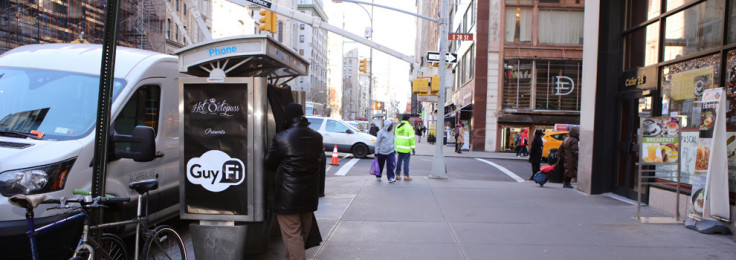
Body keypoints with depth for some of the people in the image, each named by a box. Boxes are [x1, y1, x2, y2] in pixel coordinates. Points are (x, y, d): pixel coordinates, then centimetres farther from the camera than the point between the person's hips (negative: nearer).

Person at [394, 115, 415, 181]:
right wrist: (412, 147, -9)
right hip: (406, 148, -6)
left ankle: (397, 174, 12)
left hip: (399, 147, 6)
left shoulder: (398, 126, 10)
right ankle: (406, 175, -1)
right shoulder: (409, 127, -10)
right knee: (406, 160, -1)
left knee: (399, 160, 12)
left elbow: (395, 137, 13)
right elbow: (411, 138, -13)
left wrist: (395, 146, 17)